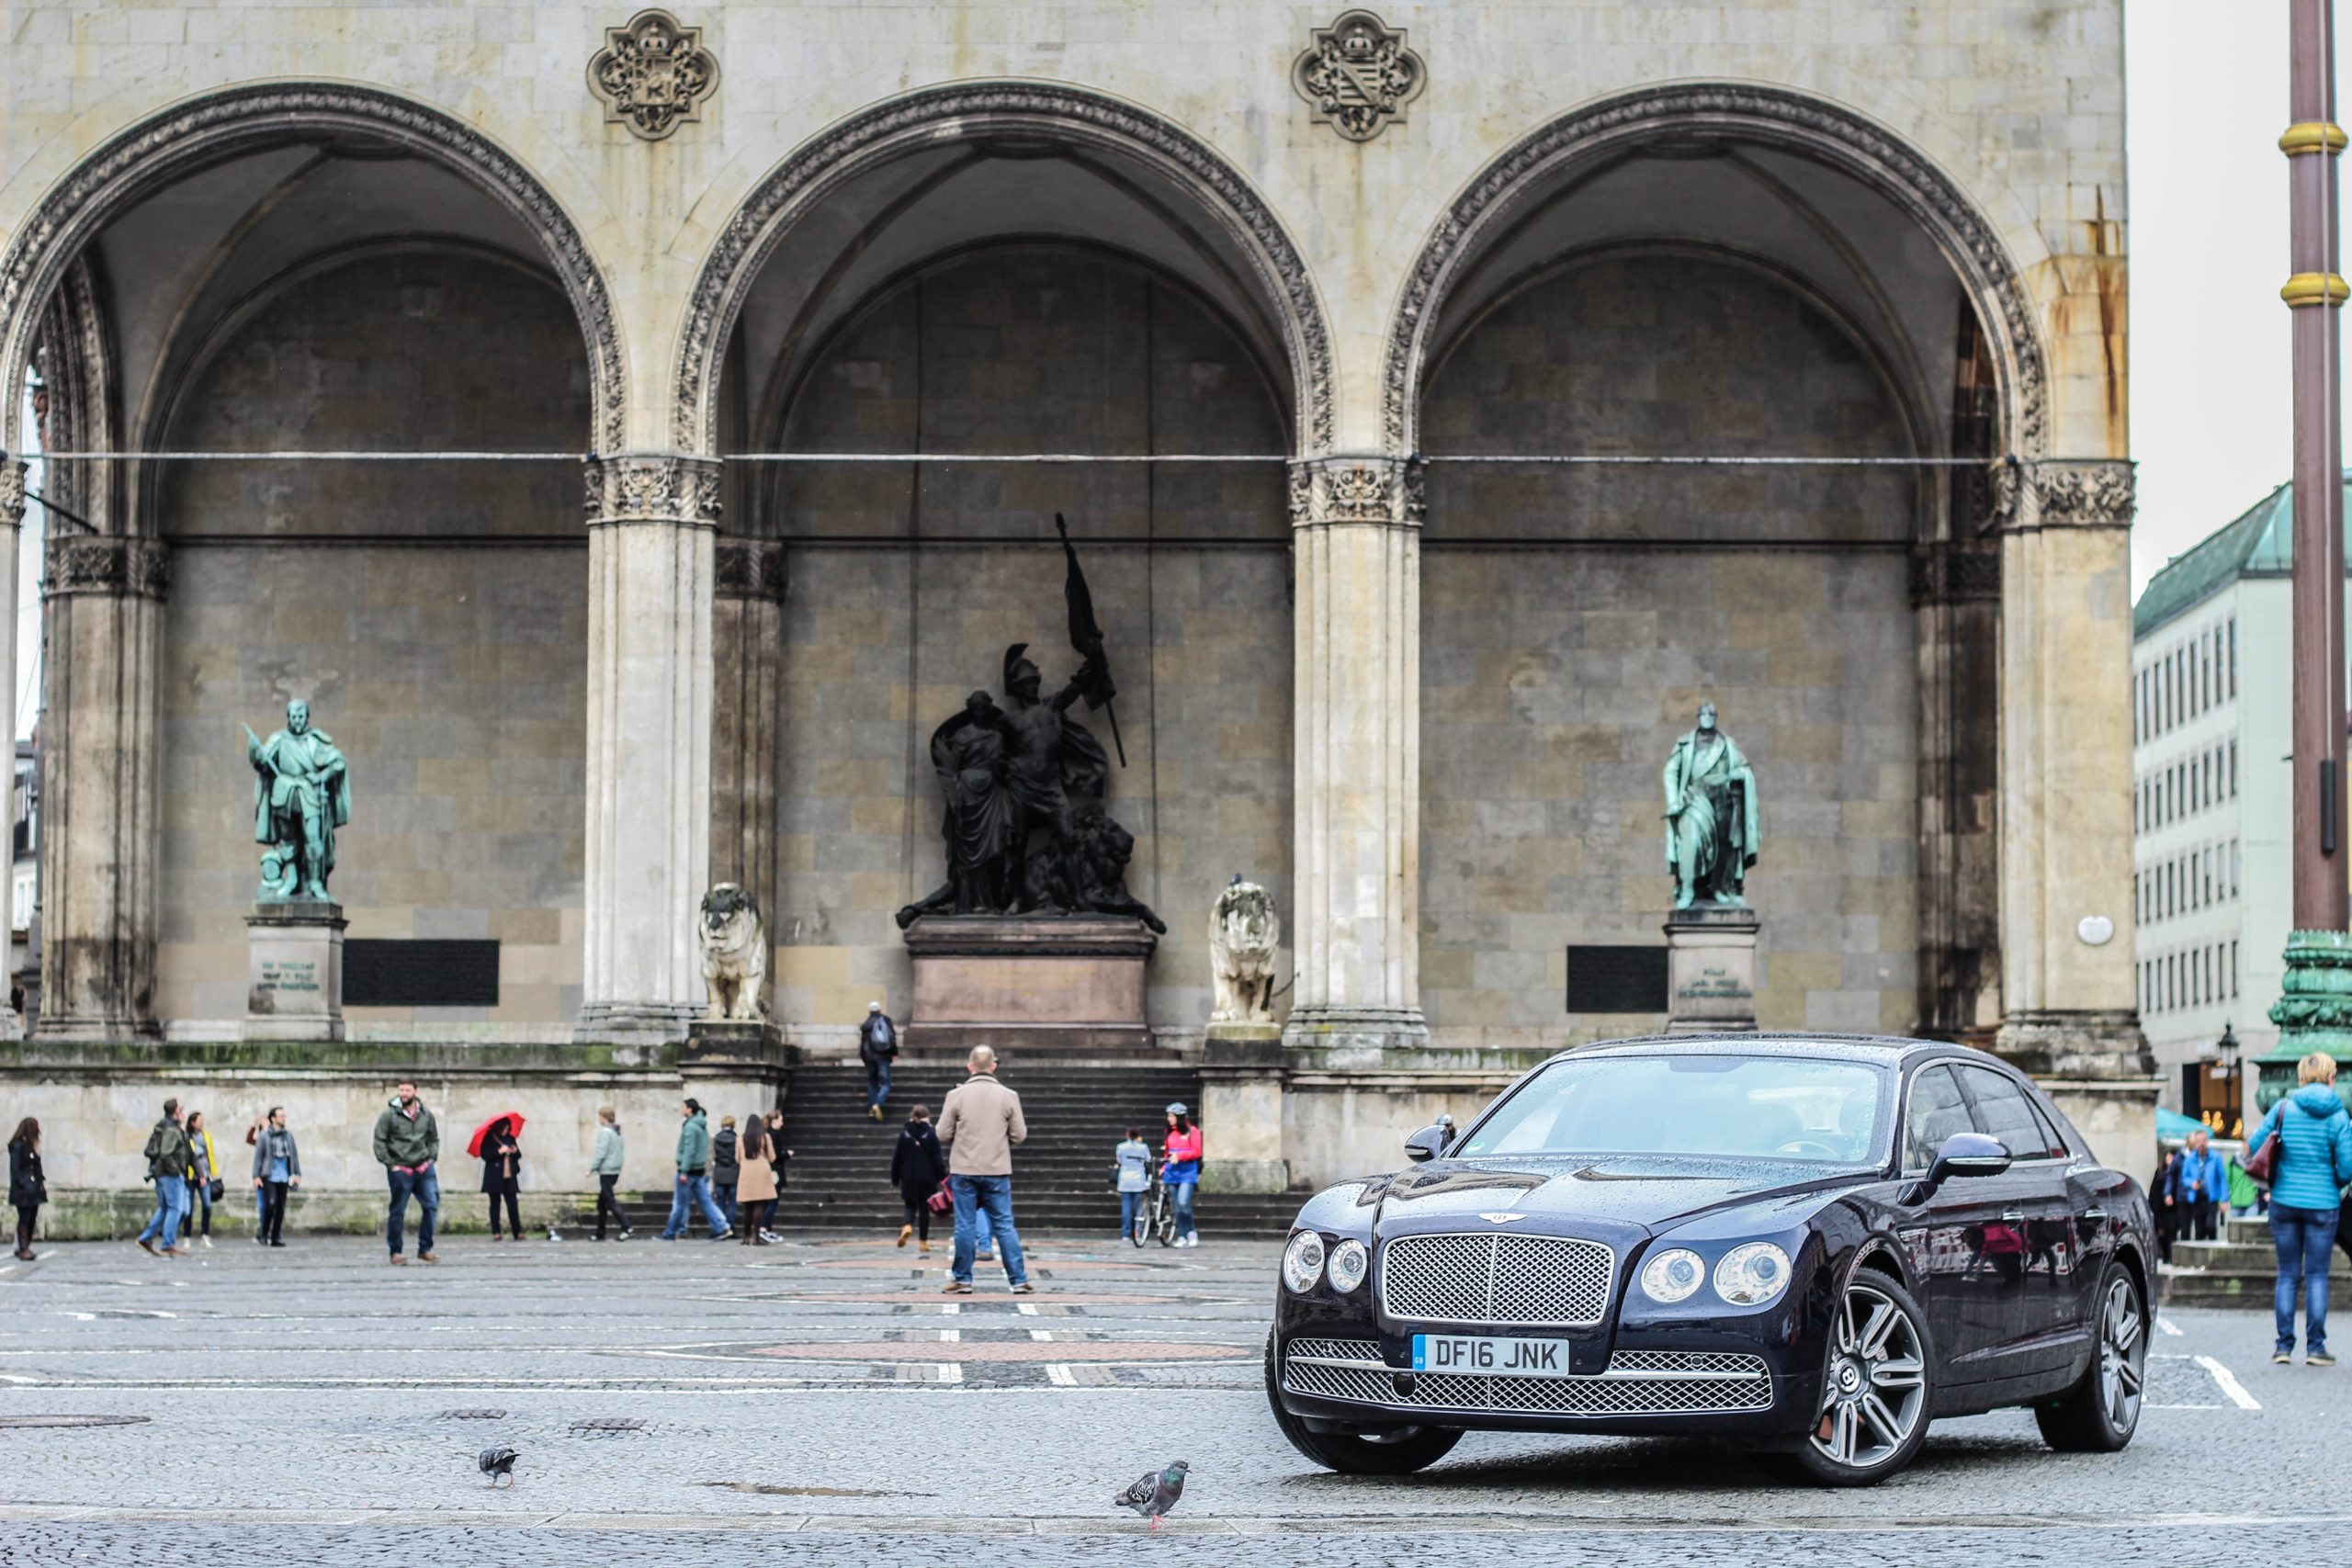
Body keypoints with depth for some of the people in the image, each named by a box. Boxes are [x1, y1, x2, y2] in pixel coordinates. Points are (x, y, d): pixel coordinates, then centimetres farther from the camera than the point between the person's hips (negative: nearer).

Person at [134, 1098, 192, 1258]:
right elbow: (166, 1153, -25)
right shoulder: (172, 1130, -15)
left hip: (159, 1173, 10)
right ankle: (167, 1246, -6)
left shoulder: (160, 1128, 14)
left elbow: (148, 1151, 16)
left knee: (163, 1209, 16)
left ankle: (146, 1239, 14)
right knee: (175, 1208, -5)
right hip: (171, 1174, -10)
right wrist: (175, 1169, -16)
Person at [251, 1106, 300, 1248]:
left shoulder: (288, 1134, 6)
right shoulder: (263, 1136, -3)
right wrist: (256, 1176, -6)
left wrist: (297, 1174, 9)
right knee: (270, 1204, -15)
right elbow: (258, 1156, -3)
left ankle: (276, 1237, 12)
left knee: (281, 1207, 5)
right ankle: (264, 1234, 0)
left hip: (283, 1177, 4)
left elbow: (294, 1154, 11)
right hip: (268, 1176, -4)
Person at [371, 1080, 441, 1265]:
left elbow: (434, 1139, 19)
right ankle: (395, 1252, 12)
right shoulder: (389, 1115, -4)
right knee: (398, 1212, 2)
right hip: (400, 1171, -3)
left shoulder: (426, 1115, 8)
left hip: (424, 1168, 3)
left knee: (431, 1206, -5)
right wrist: (390, 1164, -8)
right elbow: (379, 1141, -3)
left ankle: (425, 1249, 5)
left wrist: (431, 1158, 5)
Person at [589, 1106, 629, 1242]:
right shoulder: (617, 1133, 14)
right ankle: (600, 1234, 17)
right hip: (615, 1171, 9)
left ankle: (626, 1228, -17)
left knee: (610, 1202, -8)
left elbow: (601, 1153, -18)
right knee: (601, 1203, 14)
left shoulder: (605, 1132, -13)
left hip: (606, 1171, -9)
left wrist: (591, 1168, -12)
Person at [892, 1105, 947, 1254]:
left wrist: (895, 1179, 14)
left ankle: (907, 1226, -17)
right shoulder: (931, 1134, -7)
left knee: (910, 1205, 13)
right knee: (924, 1208, 7)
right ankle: (923, 1242, 10)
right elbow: (937, 1158, -7)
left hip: (909, 1178, 2)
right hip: (927, 1178, -2)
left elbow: (896, 1158, 5)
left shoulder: (904, 1133, 1)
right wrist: (942, 1178, 0)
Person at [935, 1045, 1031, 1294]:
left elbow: (943, 1134, -4)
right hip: (997, 1171, 1)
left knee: (965, 1225, 6)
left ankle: (962, 1279, 11)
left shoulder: (956, 1095, -6)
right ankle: (1019, 1280, 4)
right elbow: (1019, 1134, 0)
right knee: (1004, 1225, 5)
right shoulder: (1008, 1096, -3)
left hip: (964, 1171, -1)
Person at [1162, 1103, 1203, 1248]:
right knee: (1177, 1206, 2)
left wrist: (1179, 1156, -18)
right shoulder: (1170, 1133, 15)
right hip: (1172, 1172, 5)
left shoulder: (1192, 1131, 0)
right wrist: (1163, 1168, 5)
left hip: (1187, 1172, -5)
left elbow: (1196, 1152, -7)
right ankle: (1182, 1237, 7)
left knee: (1183, 1203, -19)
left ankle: (1192, 1233, -4)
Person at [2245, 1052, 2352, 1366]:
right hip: (2322, 1204, -2)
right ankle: (2315, 1346, 4)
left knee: (2287, 1274, 9)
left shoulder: (2283, 1109, -2)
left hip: (2284, 1202, 2)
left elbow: (2253, 1145, 0)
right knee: (2317, 1275, 5)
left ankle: (2284, 1346, 9)